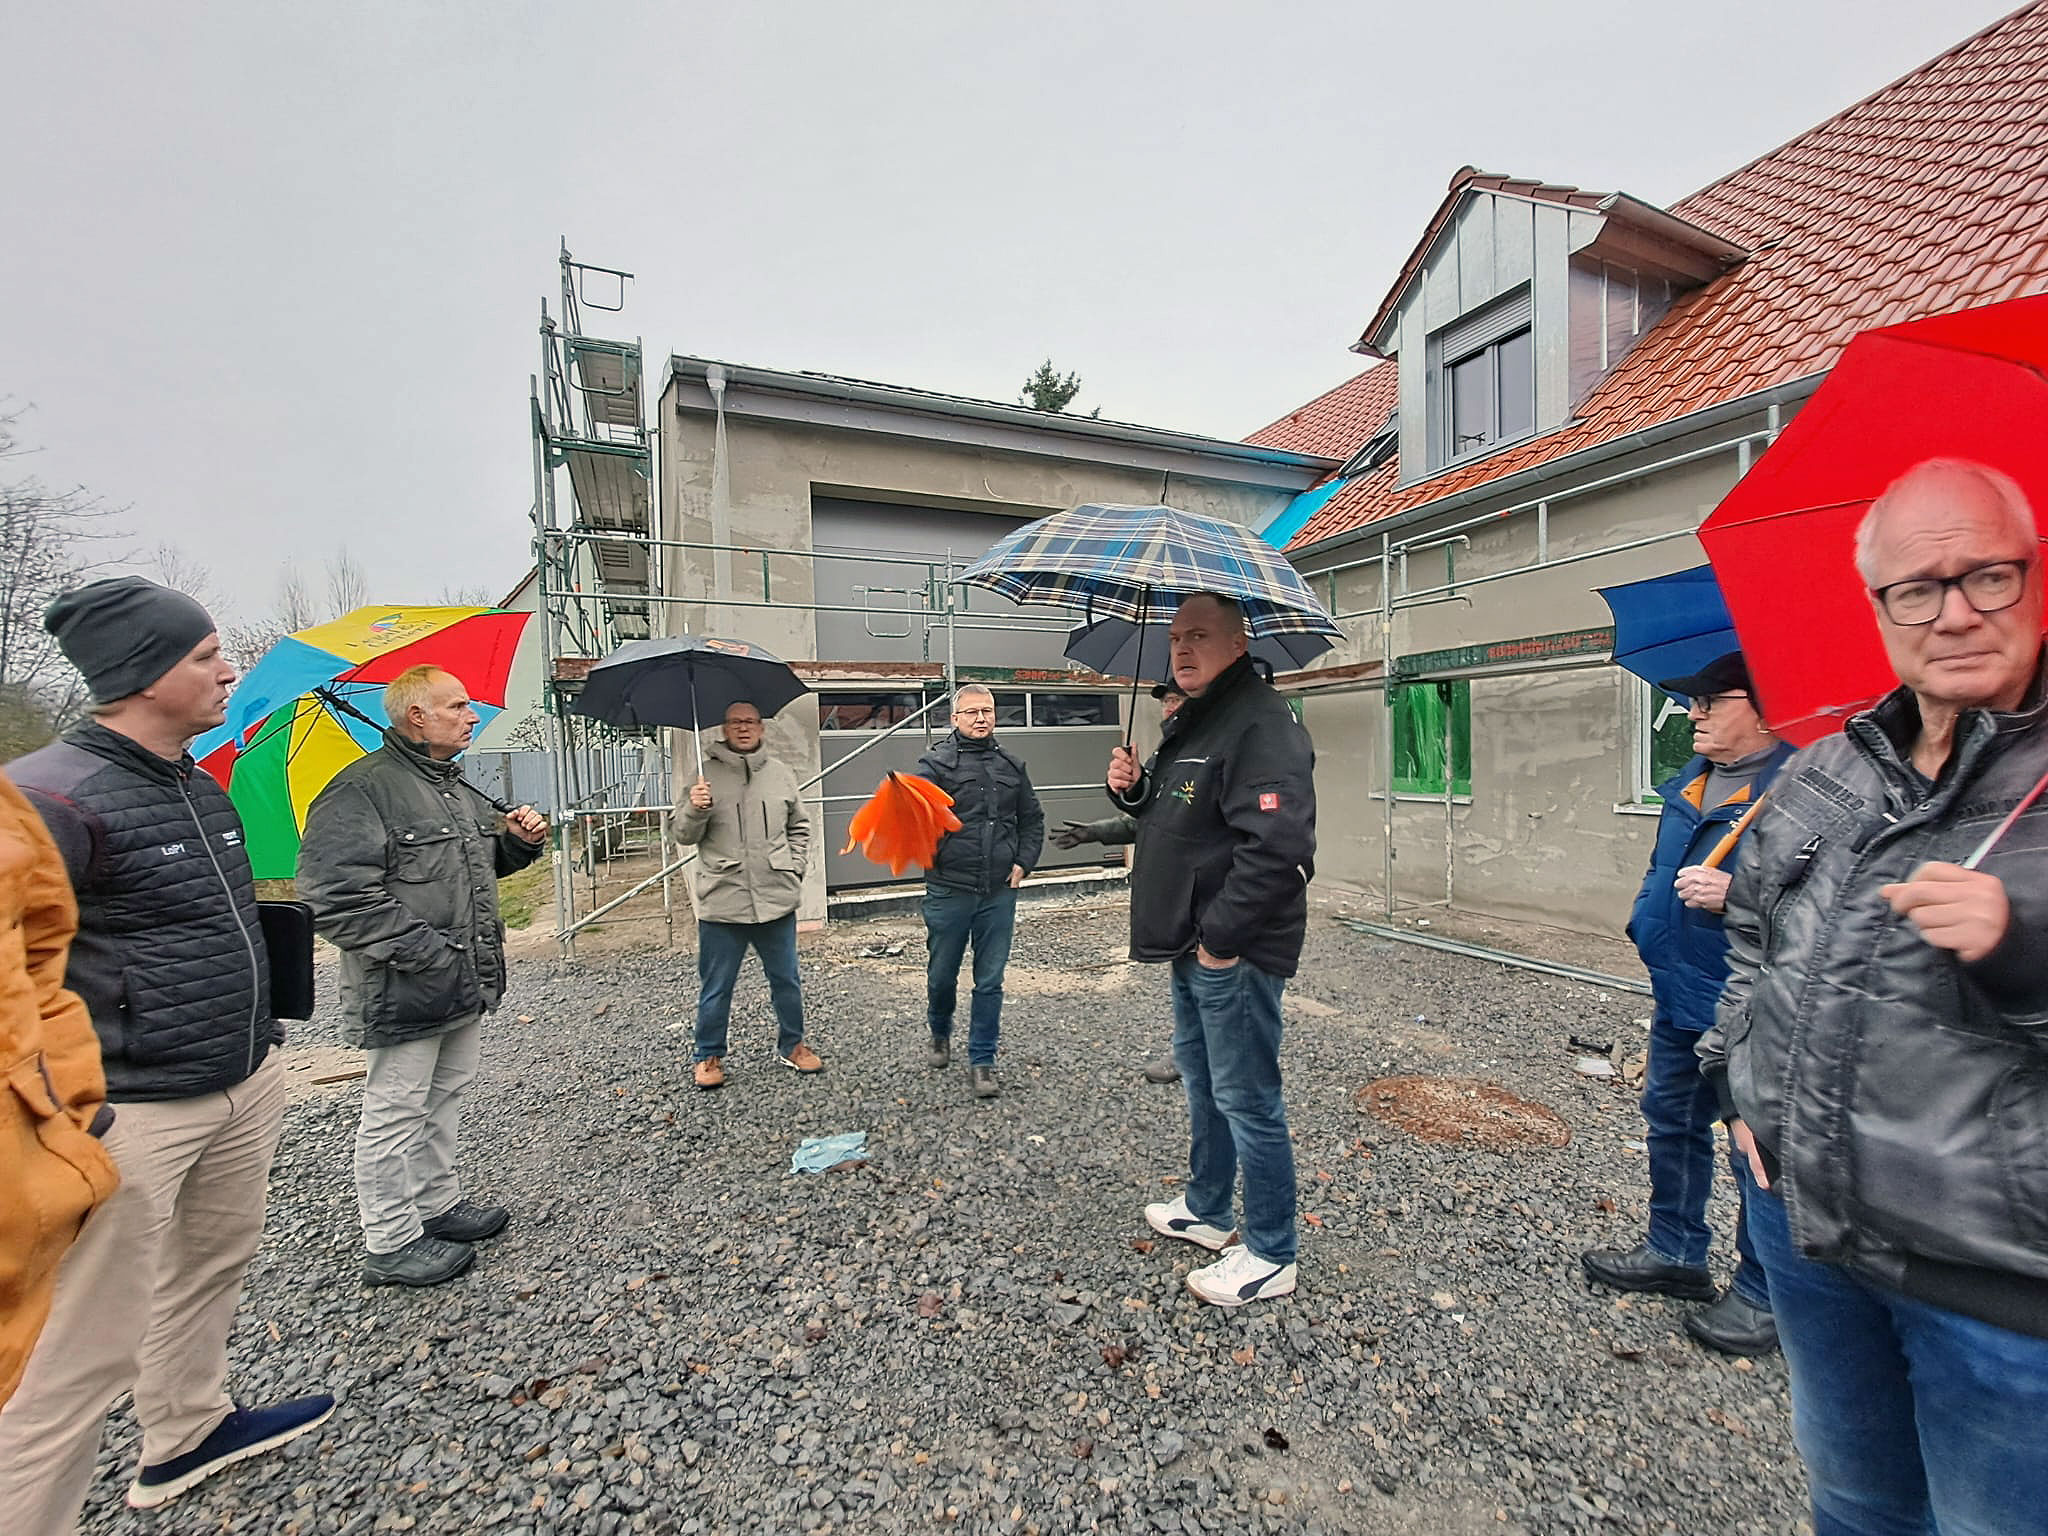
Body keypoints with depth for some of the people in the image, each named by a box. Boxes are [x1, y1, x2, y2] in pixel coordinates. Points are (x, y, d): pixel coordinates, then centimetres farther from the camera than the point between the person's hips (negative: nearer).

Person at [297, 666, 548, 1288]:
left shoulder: (459, 788, 13)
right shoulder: (362, 789, -16)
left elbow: (485, 862, 25)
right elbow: (334, 895, -22)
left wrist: (519, 838, 2)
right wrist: (423, 952, -25)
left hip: (465, 982, 9)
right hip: (405, 992, -9)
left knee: (446, 1096, 21)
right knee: (395, 1111, 6)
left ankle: (439, 1203, 38)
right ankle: (391, 1244, 21)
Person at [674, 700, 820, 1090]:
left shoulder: (780, 773, 6)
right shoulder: (706, 773, -1)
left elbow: (800, 827, 16)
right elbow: (684, 836, -2)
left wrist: (795, 868, 5)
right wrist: (695, 809, -21)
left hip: (777, 898, 3)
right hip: (722, 902, -2)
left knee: (786, 981, 15)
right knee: (715, 988, 10)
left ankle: (791, 1046, 33)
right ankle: (709, 1057, 28)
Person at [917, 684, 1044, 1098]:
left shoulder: (1011, 764, 9)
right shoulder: (936, 763, -3)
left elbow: (1032, 819, 16)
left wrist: (1023, 863, 5)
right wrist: (930, 862, -25)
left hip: (999, 892, 2)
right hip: (949, 890, -2)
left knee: (990, 981, 7)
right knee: (942, 974, 13)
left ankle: (981, 1060, 20)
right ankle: (940, 1034, 42)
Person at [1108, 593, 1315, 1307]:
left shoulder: (1261, 723, -19)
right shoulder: (1191, 720, 14)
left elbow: (1276, 845, -29)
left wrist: (1222, 937, -23)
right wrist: (1133, 788, 3)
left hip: (1235, 953, -11)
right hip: (1195, 948, 11)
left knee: (1246, 1099, 3)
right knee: (1202, 1080, 23)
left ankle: (1270, 1256, 22)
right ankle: (1207, 1210, 43)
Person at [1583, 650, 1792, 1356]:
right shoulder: (1687, 783, 10)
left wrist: (1736, 896, -33)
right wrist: (1647, 921, 19)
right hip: (1680, 995, 9)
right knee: (1671, 1120, 20)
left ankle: (1762, 1296, 25)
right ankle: (1675, 1251, 38)